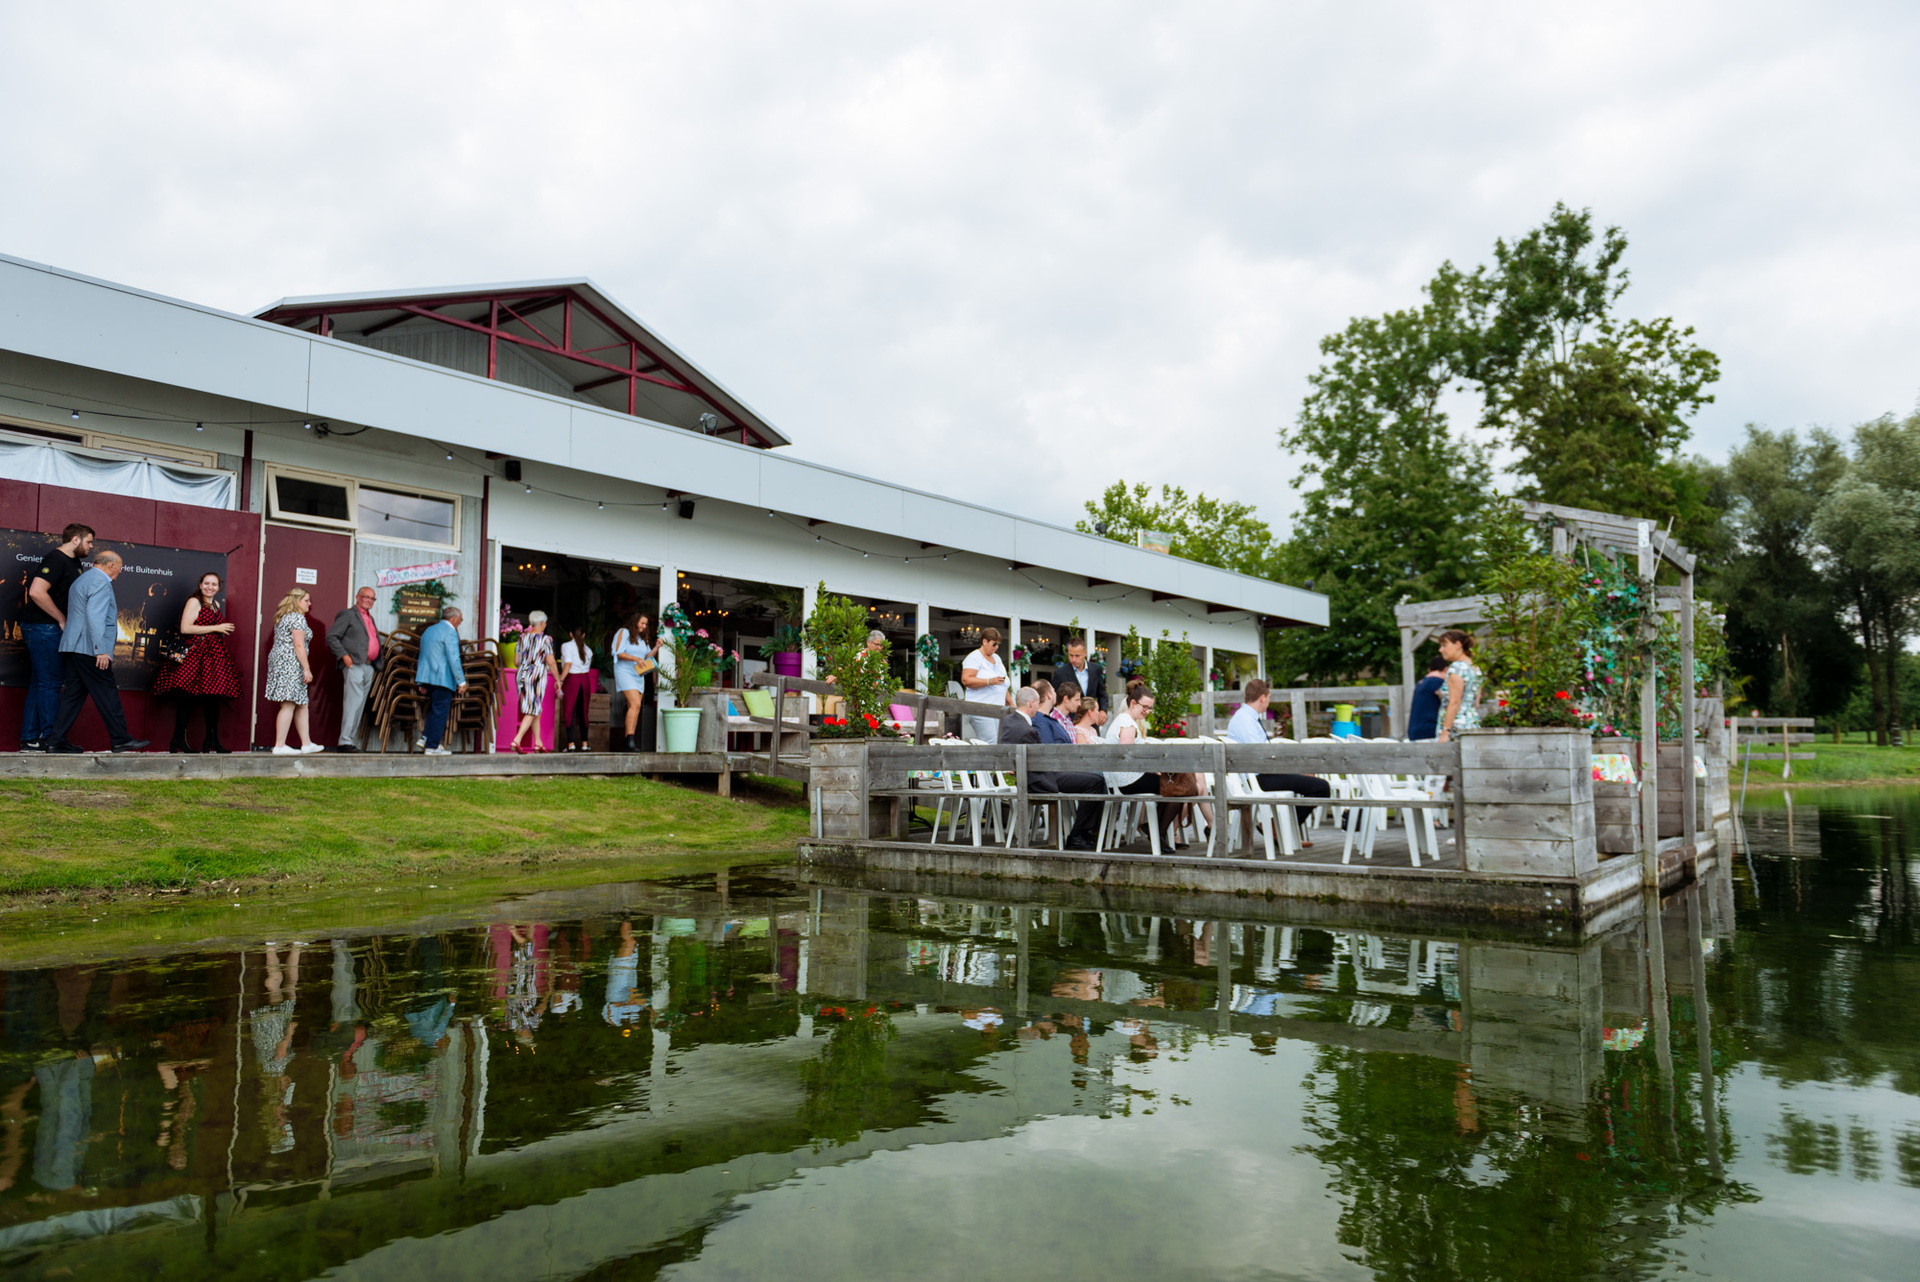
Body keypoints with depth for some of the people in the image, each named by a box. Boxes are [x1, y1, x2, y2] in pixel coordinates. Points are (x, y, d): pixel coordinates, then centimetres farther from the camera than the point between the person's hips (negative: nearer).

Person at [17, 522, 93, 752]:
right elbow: (36, 591, -25)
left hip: (52, 629, 10)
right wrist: (62, 620, -17)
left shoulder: (74, 562, 16)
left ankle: (30, 739, 13)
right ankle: (51, 739, -6)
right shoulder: (56, 559, -14)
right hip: (43, 627, -10)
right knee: (50, 683, -8)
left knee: (39, 682, 10)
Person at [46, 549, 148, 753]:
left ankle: (56, 741, 7)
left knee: (73, 694, 9)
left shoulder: (81, 580, 22)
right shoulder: (101, 582, -11)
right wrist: (101, 650, -24)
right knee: (107, 694, -5)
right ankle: (120, 739, -1)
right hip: (89, 649, -10)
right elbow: (94, 616, -21)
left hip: (74, 648, 10)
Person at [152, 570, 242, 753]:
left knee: (214, 697, 3)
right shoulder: (194, 602, -3)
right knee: (188, 697, -7)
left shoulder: (216, 605, 20)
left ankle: (212, 739, 7)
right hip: (196, 654, -7)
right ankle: (178, 740, -4)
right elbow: (185, 628, -14)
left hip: (214, 656, 7)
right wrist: (215, 628, -13)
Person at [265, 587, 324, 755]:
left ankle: (306, 743, 15)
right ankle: (279, 746, -11)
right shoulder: (298, 617, -10)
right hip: (291, 664, -10)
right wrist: (307, 668, -17)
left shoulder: (282, 618, 20)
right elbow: (298, 645, -17)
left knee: (301, 705, 13)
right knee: (288, 705, -10)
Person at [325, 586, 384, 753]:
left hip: (369, 666, 8)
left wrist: (380, 659, 15)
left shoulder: (370, 618, 23)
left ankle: (350, 741, 8)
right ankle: (345, 742, -14)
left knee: (359, 706, 6)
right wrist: (344, 655, -14)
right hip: (354, 664, -8)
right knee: (353, 703, -13)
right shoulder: (347, 614, 0)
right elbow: (331, 637, -6)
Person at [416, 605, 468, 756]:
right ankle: (432, 747, -2)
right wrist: (461, 681, -15)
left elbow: (423, 656, 23)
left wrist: (422, 683, 25)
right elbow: (453, 658, -17)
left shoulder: (429, 631, 20)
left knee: (435, 709, 20)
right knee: (440, 711, -4)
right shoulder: (450, 632, -9)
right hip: (441, 678, -9)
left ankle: (426, 738, 12)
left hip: (427, 676, 9)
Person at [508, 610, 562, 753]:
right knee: (532, 711, -4)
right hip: (537, 676, -6)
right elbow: (551, 662, -9)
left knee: (537, 710, 15)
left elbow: (516, 662, 11)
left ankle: (538, 743, 17)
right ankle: (516, 740, -17)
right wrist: (557, 679, 1)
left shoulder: (523, 637, 9)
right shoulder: (546, 639, -6)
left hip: (522, 675, 6)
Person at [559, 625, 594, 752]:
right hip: (585, 679, 5)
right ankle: (584, 743, 10)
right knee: (582, 713, 11)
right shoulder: (588, 649, 13)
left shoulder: (566, 646, -2)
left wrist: (560, 681, -16)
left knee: (569, 713, -2)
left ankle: (571, 743, -9)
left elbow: (568, 664, -14)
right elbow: (587, 667, 12)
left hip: (571, 679, -5)